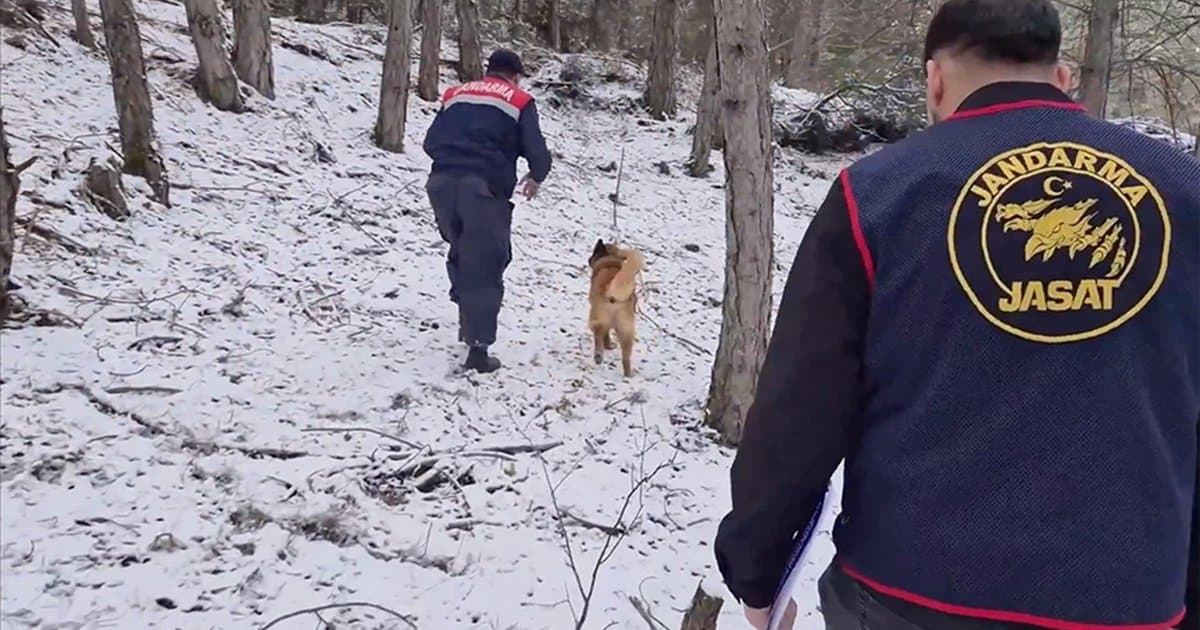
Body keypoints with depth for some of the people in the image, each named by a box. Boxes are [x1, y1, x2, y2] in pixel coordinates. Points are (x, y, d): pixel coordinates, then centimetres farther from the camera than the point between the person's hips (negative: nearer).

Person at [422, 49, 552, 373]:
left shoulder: (455, 93, 22)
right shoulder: (519, 101, 10)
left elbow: (431, 142, 19)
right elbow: (537, 152, 1)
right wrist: (536, 177, 21)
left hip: (442, 183, 4)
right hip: (485, 188, -4)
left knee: (461, 254, 25)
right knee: (484, 268, 1)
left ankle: (468, 323, 29)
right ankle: (478, 349, -1)